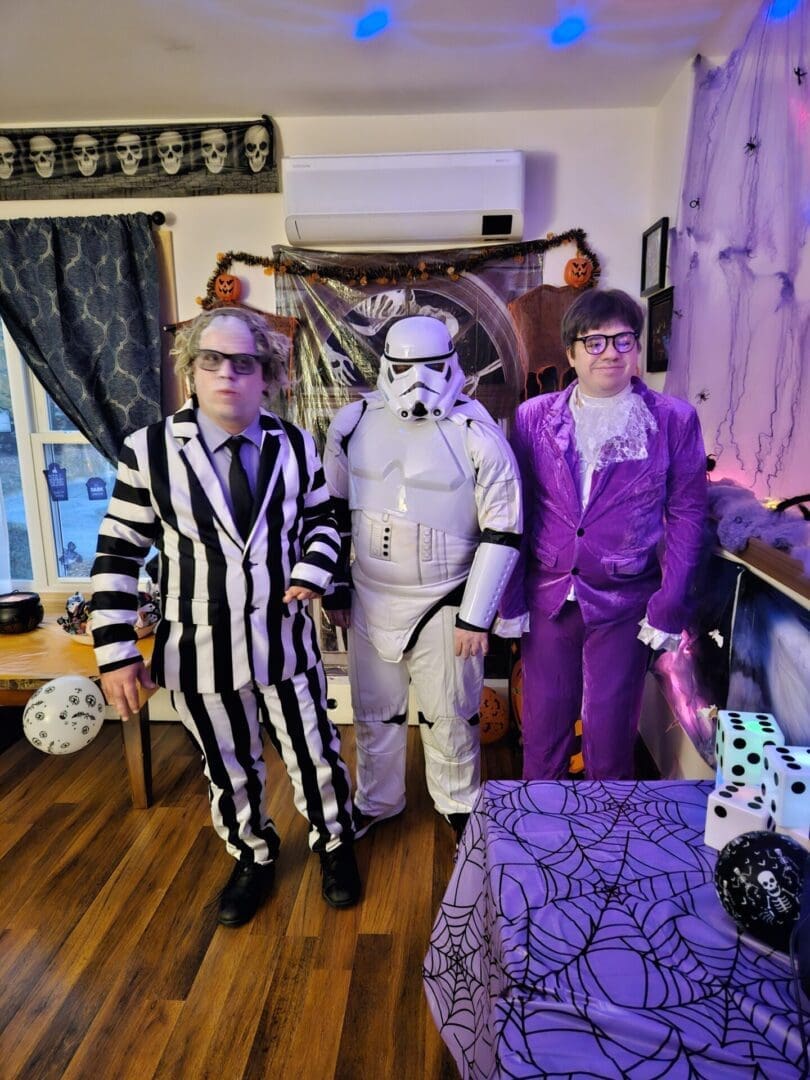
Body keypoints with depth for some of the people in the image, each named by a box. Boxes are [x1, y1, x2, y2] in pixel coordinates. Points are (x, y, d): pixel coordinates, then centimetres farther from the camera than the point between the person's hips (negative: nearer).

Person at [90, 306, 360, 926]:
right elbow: (119, 555, -5)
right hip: (200, 652, 0)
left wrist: (312, 572, -11)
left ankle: (334, 844, 46)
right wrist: (117, 652, -8)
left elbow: (322, 520, 10)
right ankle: (254, 856, 48)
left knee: (315, 757, 16)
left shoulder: (297, 447, -3)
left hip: (286, 641, 1)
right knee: (229, 771, 19)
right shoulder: (149, 450, -10)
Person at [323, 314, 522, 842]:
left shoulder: (478, 434, -13)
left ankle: (459, 804, 40)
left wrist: (476, 617, -12)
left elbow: (502, 533, -10)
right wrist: (333, 589, 9)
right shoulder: (354, 422, -3)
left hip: (445, 604, -3)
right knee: (375, 713, 19)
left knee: (449, 716, 12)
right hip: (371, 598, 3)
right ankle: (376, 800, 44)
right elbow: (333, 511, 7)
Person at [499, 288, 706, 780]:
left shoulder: (674, 420, -4)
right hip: (548, 596, 2)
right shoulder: (534, 417, 0)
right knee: (543, 726, 15)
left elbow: (687, 514, -1)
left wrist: (670, 605, -5)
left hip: (625, 604, -1)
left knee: (610, 733, 10)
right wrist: (510, 598, 1)